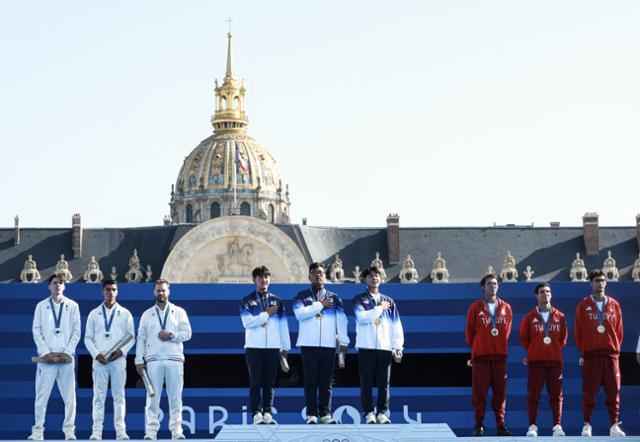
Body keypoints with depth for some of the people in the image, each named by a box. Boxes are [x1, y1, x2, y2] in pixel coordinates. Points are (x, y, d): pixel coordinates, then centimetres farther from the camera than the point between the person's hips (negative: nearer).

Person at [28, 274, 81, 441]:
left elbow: (76, 332, 6)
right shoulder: (41, 306, 10)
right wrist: (46, 353, -6)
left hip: (66, 357, 0)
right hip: (47, 357, 0)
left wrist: (67, 352, -6)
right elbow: (36, 331, 5)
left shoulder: (72, 306, 10)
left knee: (69, 395, -2)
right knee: (41, 395, -4)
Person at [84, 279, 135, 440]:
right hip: (99, 359, 0)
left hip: (118, 359, 0)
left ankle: (120, 431, 0)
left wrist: (121, 351, -9)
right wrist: (96, 354, -6)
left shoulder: (125, 314, 9)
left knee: (119, 396, 0)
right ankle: (97, 431, -3)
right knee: (99, 396, -2)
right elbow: (88, 338, 8)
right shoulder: (94, 314, 10)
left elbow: (131, 337, 8)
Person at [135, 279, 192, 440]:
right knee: (152, 397, -4)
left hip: (174, 360, 0)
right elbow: (141, 338, 10)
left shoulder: (179, 312, 12)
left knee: (175, 397, -2)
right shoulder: (147, 314, 15)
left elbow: (187, 333, 4)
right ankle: (151, 431, -4)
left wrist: (171, 335, -11)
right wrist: (139, 360, 1)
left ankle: (176, 430, 0)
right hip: (153, 360, 0)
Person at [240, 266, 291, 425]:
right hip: (254, 346, -2)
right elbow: (247, 322, -9)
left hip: (273, 347, 2)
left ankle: (268, 413, 4)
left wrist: (285, 346, 9)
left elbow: (283, 325, 12)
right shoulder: (247, 301, 5)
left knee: (269, 382, 1)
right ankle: (257, 413, -3)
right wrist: (266, 314, -9)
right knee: (255, 382, -4)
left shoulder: (277, 301, 13)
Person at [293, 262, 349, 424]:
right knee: (310, 381, -2)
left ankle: (325, 414, 4)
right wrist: (320, 305, -8)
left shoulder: (334, 298, 13)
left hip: (328, 344, 2)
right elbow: (299, 313, -11)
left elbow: (341, 320, 7)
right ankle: (311, 415, 0)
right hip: (308, 344, -2)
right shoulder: (301, 296, 8)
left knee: (326, 382, 1)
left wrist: (343, 342, -2)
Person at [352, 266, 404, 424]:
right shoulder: (360, 299, 8)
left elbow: (396, 325, 12)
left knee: (384, 383, 1)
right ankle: (369, 413, 2)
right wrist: (379, 308, -5)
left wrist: (398, 347, 4)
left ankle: (382, 413, 6)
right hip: (366, 347, -2)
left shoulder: (389, 301, 16)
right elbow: (361, 317, -12)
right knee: (367, 383, -2)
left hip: (385, 347, 2)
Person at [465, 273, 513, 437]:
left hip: (500, 355, 2)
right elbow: (469, 331, 8)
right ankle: (479, 425, 2)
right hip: (480, 356, -2)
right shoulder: (475, 308, 2)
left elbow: (507, 330, 17)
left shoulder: (506, 308, 9)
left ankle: (500, 425, 7)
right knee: (479, 392, -2)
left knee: (500, 391, 2)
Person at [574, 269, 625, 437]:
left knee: (613, 391, -2)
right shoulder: (584, 305, 5)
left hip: (611, 354, 2)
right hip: (590, 354, -2)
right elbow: (578, 331, 5)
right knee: (589, 392, -1)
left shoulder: (614, 305, 10)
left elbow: (618, 330, 12)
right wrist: (582, 351, 1)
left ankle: (614, 426, 1)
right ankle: (587, 425, 5)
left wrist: (616, 347, 4)